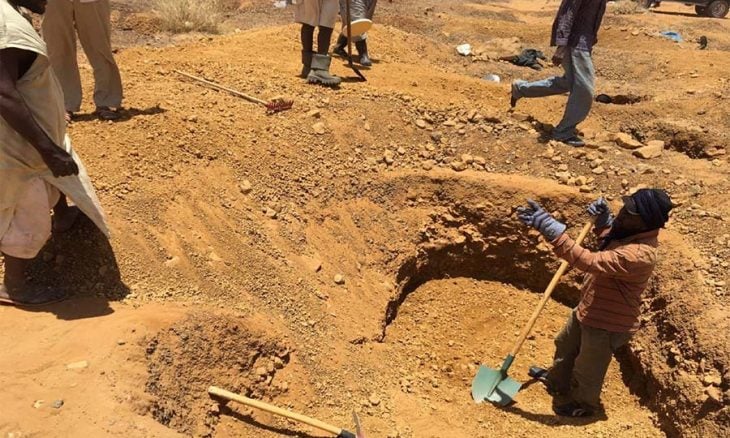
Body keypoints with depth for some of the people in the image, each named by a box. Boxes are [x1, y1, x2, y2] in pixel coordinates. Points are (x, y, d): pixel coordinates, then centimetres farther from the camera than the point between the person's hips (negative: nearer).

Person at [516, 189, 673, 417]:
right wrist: (604, 220, -3)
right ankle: (557, 381, 59)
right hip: (587, 310, 9)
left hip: (607, 324, -9)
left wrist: (551, 230, -53)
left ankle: (584, 404, 48)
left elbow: (590, 261, -47)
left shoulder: (639, 254, -38)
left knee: (588, 368, 19)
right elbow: (609, 243, 17)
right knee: (565, 347, 31)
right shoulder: (630, 234, -7)